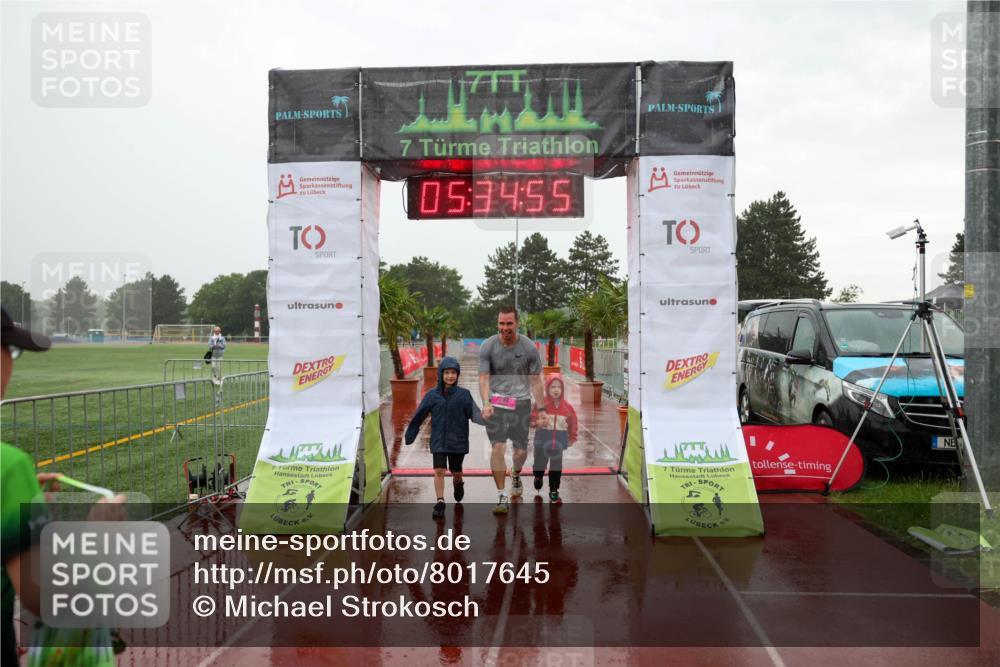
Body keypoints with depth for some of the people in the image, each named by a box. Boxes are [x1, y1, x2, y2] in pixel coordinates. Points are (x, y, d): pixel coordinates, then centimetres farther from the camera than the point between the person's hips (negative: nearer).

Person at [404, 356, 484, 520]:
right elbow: (419, 416, 4)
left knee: (456, 471, 14)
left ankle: (458, 483, 48)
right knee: (439, 471, -9)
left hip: (458, 441, 0)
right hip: (438, 441, 0)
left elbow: (474, 413, -10)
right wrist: (410, 435, 8)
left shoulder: (464, 394, -4)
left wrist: (485, 418, -30)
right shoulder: (432, 395, -2)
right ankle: (440, 503, 1)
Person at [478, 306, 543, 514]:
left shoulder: (529, 348, -5)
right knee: (498, 448, -13)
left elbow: (536, 381, 2)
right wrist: (486, 403, -25)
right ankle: (501, 497, -3)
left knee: (521, 450, 4)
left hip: (521, 402, 1)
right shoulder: (488, 347, -7)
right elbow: (484, 378, -9)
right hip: (495, 402, -1)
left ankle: (516, 475, 40)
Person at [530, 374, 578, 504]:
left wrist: (572, 437, 14)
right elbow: (533, 420, -7)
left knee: (556, 466, 4)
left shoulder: (567, 406, -1)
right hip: (543, 439, -1)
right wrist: (539, 422, -27)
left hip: (559, 440, 1)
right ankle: (538, 478, 46)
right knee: (539, 463, 11)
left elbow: (572, 422, 10)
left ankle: (553, 491, 17)